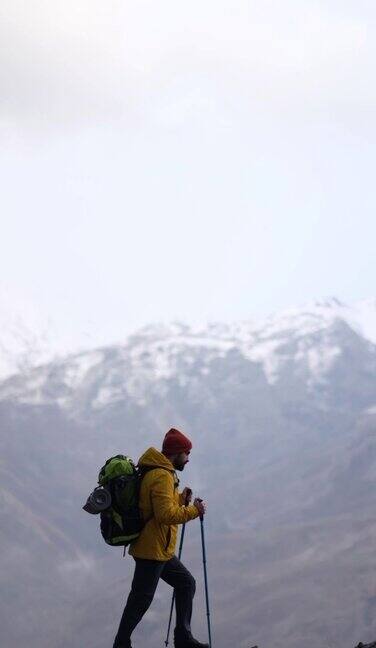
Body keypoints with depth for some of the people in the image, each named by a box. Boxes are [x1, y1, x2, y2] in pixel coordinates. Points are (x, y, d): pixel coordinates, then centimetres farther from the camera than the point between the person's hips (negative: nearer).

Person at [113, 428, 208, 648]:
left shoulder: (161, 472, 13)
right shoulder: (161, 476, -20)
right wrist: (194, 510, -16)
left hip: (161, 550, 11)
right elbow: (167, 514, -28)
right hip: (152, 551, -11)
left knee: (186, 583, 16)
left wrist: (181, 499, 6)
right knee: (142, 598, -3)